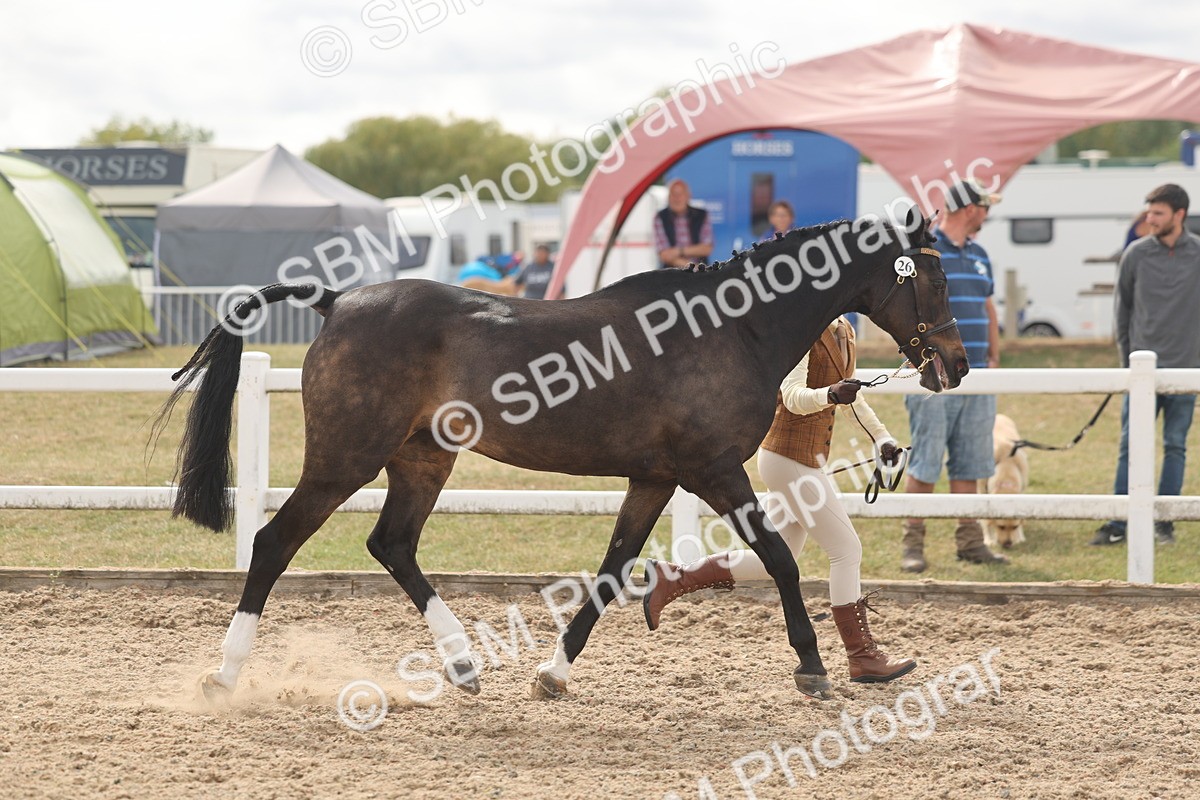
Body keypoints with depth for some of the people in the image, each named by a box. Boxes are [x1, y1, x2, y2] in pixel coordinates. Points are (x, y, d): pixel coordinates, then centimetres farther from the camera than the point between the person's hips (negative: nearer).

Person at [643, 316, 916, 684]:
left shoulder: (845, 333, 12)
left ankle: (670, 579, 16)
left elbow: (851, 393, 26)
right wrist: (830, 394, -45)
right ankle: (863, 657, 2)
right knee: (847, 550, -5)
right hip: (789, 457, -10)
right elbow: (794, 397, -26)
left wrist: (880, 435, 21)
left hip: (807, 459, 10)